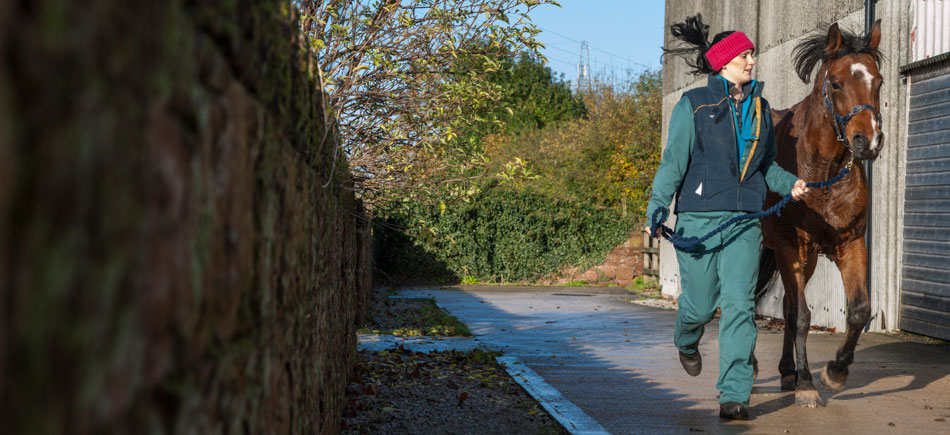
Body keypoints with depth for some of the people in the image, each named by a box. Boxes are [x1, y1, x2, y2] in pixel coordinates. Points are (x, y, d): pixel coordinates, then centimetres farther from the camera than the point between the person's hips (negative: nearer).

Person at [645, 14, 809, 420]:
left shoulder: (760, 108, 13)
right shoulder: (694, 105, -2)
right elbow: (673, 162, -6)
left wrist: (790, 184, 2)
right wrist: (656, 211, -16)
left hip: (744, 221, 3)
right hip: (699, 219, -3)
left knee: (739, 303, -7)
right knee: (701, 303, 6)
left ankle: (734, 394, -5)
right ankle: (686, 341, 44)